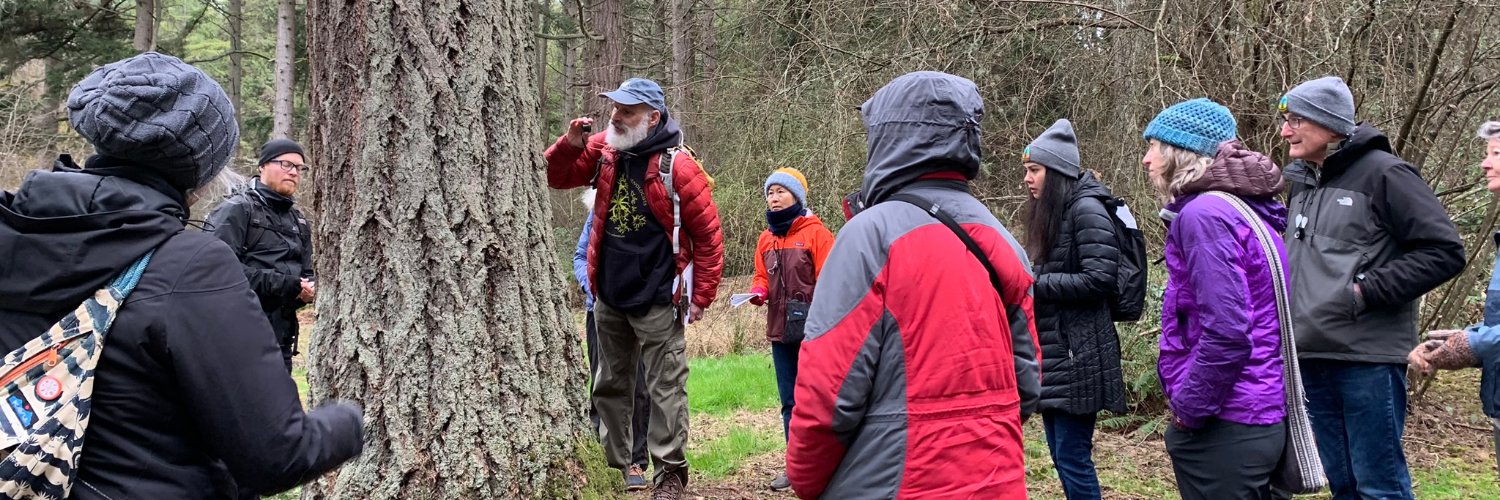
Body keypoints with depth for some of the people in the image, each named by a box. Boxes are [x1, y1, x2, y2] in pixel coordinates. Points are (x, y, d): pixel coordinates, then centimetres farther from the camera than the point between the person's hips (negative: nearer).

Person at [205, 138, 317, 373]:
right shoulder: (237, 209, -7)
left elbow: (307, 273, 22)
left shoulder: (298, 220, 18)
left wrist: (306, 290, -4)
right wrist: (283, 284, -21)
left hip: (281, 337, 8)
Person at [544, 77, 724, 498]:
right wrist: (570, 144, -10)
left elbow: (708, 235, -11)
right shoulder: (605, 151, 2)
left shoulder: (677, 165, -14)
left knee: (665, 390, 1)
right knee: (610, 386, 15)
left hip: (657, 300, -6)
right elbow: (557, 177, 11)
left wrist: (701, 297, -10)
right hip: (609, 297, 7)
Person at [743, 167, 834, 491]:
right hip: (780, 330, 6)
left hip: (811, 329, -6)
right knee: (789, 401, 11)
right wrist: (757, 292, -4)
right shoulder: (766, 238, 12)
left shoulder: (815, 233, -6)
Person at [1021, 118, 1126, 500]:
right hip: (1051, 351, 9)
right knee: (1061, 454, 12)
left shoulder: (1086, 209, -12)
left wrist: (1035, 282, -16)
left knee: (1073, 457, -5)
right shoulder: (1049, 211, 15)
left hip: (1078, 355, -9)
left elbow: (1098, 280, -19)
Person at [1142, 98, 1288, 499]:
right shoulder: (1246, 207, 12)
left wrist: (1188, 407, -13)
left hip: (1224, 425, -9)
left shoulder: (1203, 214, -16)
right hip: (1262, 416, 9)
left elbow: (1226, 333, -25)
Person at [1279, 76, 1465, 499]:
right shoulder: (1304, 182, 15)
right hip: (1312, 358, 7)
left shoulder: (1382, 173, -8)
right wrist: (1287, 312, 12)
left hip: (1368, 358, -7)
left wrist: (1367, 292, -16)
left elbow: (1445, 251, -12)